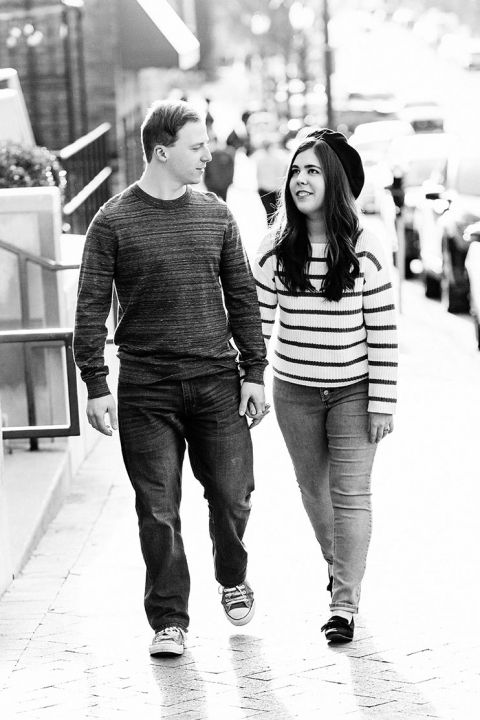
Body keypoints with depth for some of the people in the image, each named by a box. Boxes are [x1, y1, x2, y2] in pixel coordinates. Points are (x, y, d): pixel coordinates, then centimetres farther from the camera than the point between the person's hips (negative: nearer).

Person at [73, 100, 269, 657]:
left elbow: (241, 296, 11)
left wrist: (254, 371, 6)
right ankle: (169, 619, 11)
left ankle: (233, 579, 34)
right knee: (158, 508, 0)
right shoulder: (113, 223, -4)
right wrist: (95, 386, -7)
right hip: (146, 389, -3)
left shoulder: (215, 215, 7)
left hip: (216, 380, 3)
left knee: (232, 493, 5)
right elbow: (91, 308, -3)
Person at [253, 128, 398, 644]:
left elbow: (383, 332, -8)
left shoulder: (364, 252, -11)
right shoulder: (275, 250, -3)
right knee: (313, 488, 16)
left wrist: (383, 403, -10)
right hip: (294, 392, 3)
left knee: (351, 494, -5)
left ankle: (344, 601, 1)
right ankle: (337, 563, 41)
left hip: (353, 392, -3)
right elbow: (257, 321, 3)